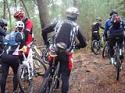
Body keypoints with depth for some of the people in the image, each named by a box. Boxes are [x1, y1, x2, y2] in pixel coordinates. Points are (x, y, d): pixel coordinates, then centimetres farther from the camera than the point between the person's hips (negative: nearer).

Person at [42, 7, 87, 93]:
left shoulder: (59, 22, 9)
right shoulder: (76, 27, 7)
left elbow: (44, 31, 9)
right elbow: (84, 43, 10)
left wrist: (46, 42, 23)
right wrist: (75, 46, 29)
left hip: (54, 51, 2)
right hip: (66, 54, -2)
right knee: (65, 77, 7)